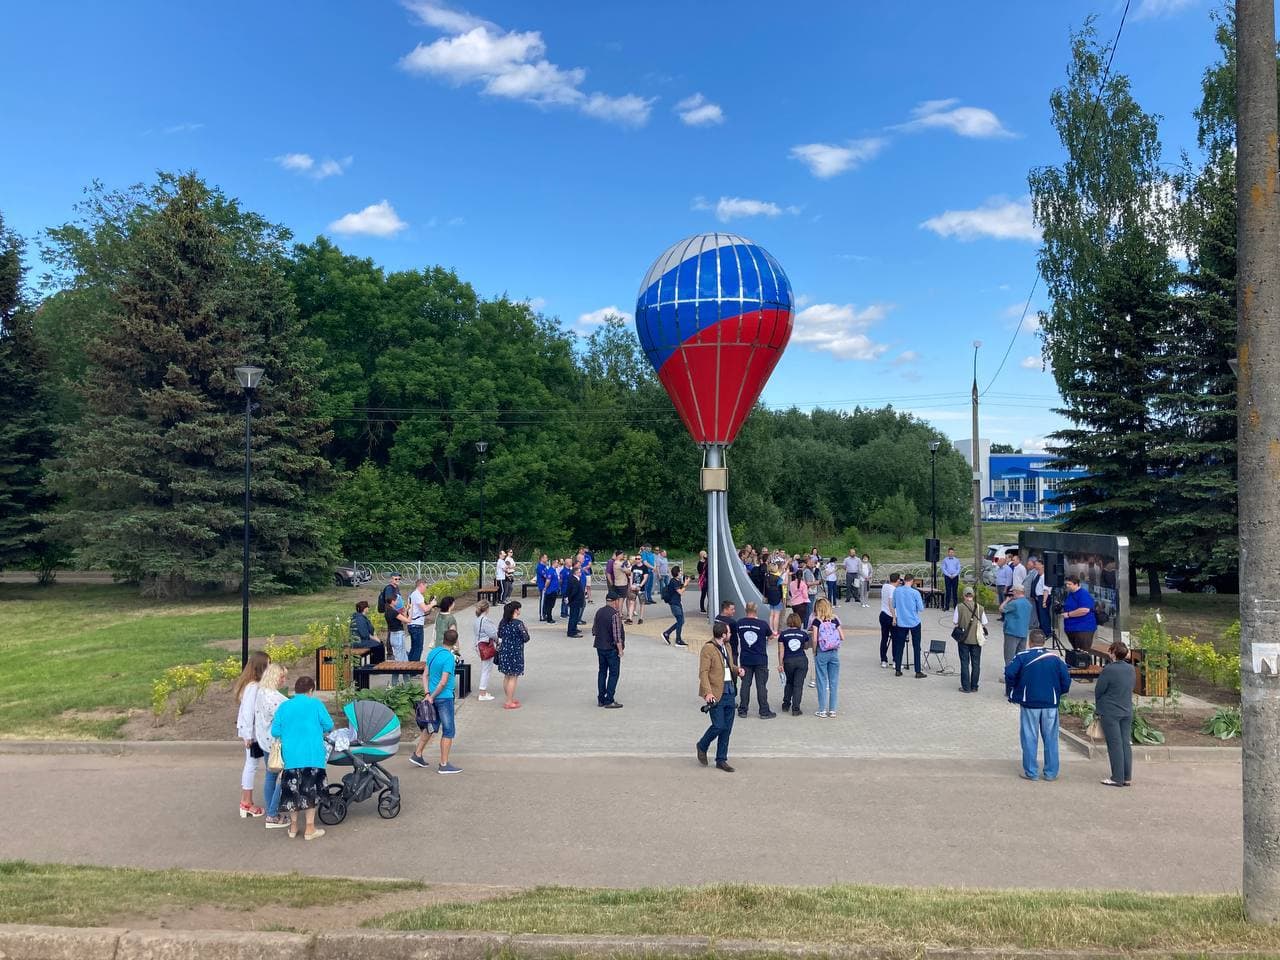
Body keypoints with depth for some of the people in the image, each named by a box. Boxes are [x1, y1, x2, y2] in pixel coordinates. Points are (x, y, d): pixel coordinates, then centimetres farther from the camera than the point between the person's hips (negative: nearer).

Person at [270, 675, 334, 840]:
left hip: (290, 756, 3)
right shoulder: (315, 704, -5)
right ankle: (310, 829, 8)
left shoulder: (283, 706, 3)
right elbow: (329, 725, -3)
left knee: (292, 790, 13)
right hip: (312, 756, -3)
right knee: (310, 790, 5)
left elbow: (275, 731, 2)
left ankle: (293, 827, 22)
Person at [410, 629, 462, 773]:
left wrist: (427, 694, 1)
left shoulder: (433, 652, 5)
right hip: (444, 697, -8)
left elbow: (425, 675, 6)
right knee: (449, 731, 1)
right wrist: (432, 696, -10)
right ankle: (444, 765, 6)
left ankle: (417, 755, 30)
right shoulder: (449, 658, -20)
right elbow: (443, 682, -21)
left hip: (434, 697, 8)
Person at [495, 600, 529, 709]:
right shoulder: (518, 623, -18)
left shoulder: (503, 622, 3)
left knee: (507, 677, 17)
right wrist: (526, 630, 4)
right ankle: (509, 702, 4)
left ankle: (510, 699, 29)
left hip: (504, 652, 7)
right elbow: (526, 639, -13)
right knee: (513, 678, 1)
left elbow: (499, 636, 9)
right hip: (515, 653, -7)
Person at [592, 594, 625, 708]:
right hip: (612, 648, -7)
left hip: (600, 646, 7)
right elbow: (617, 635, -20)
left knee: (602, 672, 14)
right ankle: (609, 701, 1)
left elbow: (594, 630, 12)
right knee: (614, 673, 2)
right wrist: (620, 649, -13)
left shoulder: (599, 612, 4)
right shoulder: (615, 614, -19)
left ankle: (601, 699, 18)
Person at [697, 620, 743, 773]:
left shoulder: (728, 646, 13)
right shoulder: (708, 648, -12)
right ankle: (702, 746, 19)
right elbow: (703, 672, -15)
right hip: (716, 694, -8)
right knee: (718, 726, -9)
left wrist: (737, 669, 5)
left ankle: (721, 760, 19)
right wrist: (708, 692, -25)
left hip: (730, 692, 8)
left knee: (727, 728, 9)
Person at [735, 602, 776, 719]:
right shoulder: (762, 624, -11)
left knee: (745, 684, 10)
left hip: (745, 659, 3)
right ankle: (764, 712, 8)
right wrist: (774, 634, 28)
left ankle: (743, 710, 14)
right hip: (760, 660, -2)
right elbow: (770, 635, 6)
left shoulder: (740, 623, -5)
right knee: (761, 686, 3)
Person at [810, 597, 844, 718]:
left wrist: (814, 652, -1)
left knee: (822, 682, 5)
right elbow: (842, 637, 1)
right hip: (834, 653, 3)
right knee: (834, 682, 9)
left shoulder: (817, 621, -7)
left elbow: (814, 639, -15)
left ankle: (822, 710, 9)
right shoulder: (835, 620, 2)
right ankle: (832, 710, 14)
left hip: (821, 653, -3)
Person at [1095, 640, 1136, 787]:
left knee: (1115, 744, -1)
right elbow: (1132, 687, 11)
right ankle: (1127, 777, 15)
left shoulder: (1109, 669, -17)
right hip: (1127, 711, 6)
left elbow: (1098, 690, -10)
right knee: (1126, 744, 10)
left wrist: (1098, 708, 7)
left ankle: (1117, 778, 3)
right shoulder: (1131, 669, 3)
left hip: (1110, 713, -6)